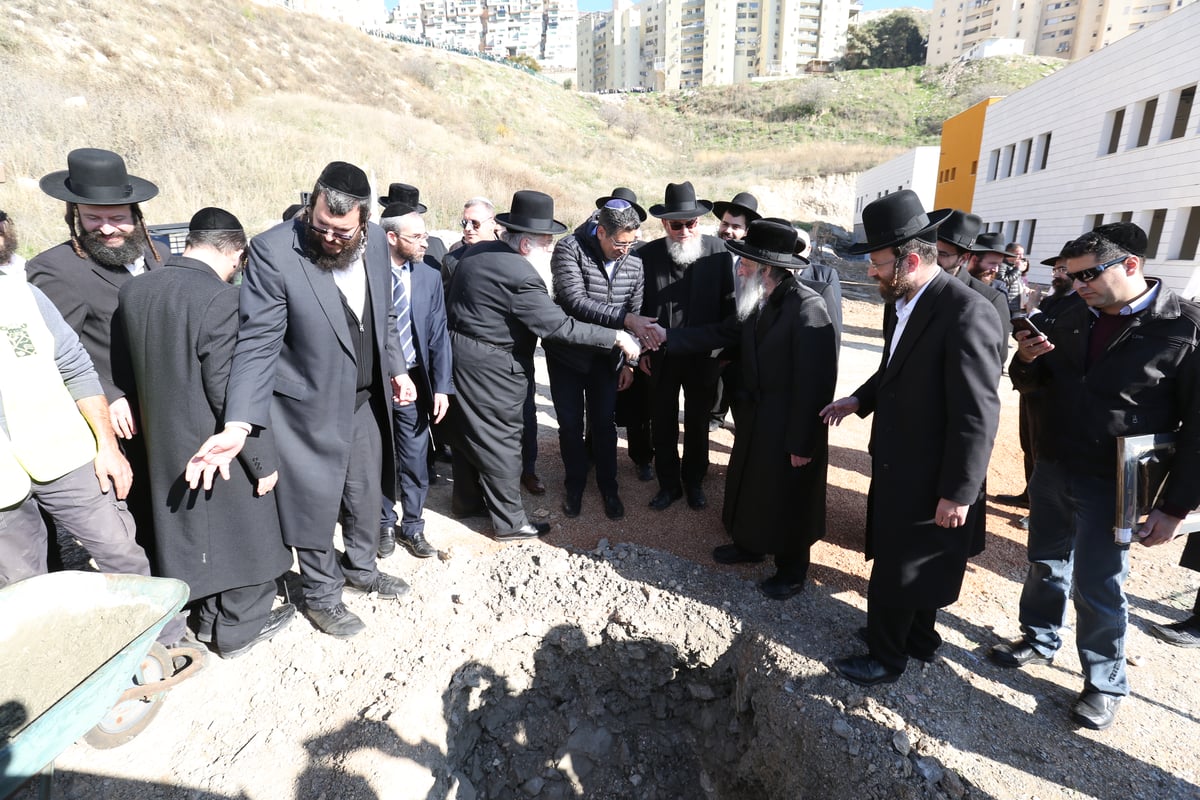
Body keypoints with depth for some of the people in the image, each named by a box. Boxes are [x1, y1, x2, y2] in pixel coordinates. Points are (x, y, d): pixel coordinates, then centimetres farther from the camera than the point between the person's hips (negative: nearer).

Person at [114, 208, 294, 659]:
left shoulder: (133, 291, 1)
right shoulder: (219, 299, -23)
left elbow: (126, 372, 8)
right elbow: (230, 391, -24)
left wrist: (154, 426, 18)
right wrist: (263, 460, -16)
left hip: (165, 443, 7)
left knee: (193, 529, 22)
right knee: (242, 531, 12)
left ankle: (210, 616, 39)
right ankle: (241, 626, 28)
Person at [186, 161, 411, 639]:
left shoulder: (376, 241, -5)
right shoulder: (273, 251, -21)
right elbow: (257, 343, -22)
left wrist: (397, 369, 11)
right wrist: (239, 424, -29)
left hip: (366, 397, 5)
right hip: (310, 404, -5)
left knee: (365, 491, 21)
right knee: (315, 502, 10)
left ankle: (361, 567, 47)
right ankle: (321, 594, 35)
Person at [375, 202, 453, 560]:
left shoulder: (430, 275, 1)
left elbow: (439, 335, 0)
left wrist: (441, 386, -6)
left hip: (414, 380, 2)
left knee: (414, 460, 10)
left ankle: (413, 526, 29)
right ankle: (385, 524, 33)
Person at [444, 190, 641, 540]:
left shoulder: (479, 251, 4)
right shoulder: (520, 277, -23)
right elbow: (558, 325, -24)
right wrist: (616, 337, -19)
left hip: (459, 353, 9)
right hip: (491, 367, -9)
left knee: (467, 430, 21)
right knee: (501, 441, 3)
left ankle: (466, 499, 39)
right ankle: (509, 521, 17)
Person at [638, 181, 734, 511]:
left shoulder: (718, 250, -7)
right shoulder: (648, 254, -7)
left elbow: (727, 302, -4)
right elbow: (638, 305, -3)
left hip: (704, 355, 0)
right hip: (661, 354, 1)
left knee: (698, 423, 15)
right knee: (662, 422, 12)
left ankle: (694, 481, 35)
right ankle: (669, 484, 30)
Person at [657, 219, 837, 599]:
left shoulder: (807, 307, -25)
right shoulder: (757, 302, 0)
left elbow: (815, 381, -24)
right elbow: (719, 334, 9)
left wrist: (802, 444, -20)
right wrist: (666, 336, 3)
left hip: (790, 426, -7)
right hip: (755, 417, 8)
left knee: (787, 499, 11)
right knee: (747, 485, 23)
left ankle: (791, 571, 35)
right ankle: (749, 545, 48)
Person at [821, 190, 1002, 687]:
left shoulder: (966, 314, -25)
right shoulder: (899, 302, 2)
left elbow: (978, 414, -23)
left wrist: (957, 492, -20)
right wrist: (860, 400, 2)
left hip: (929, 479, -8)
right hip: (896, 465, 8)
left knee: (900, 571, 9)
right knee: (911, 563, 25)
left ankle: (886, 659, 32)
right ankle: (919, 638, 47)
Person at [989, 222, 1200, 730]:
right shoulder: (1074, 318, 2)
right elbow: (1032, 384, 11)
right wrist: (1027, 360, -13)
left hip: (1110, 486, -5)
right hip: (1050, 470, 5)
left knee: (1097, 588, 6)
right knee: (1046, 563, 19)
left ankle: (1105, 683, 27)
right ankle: (1039, 640, 39)